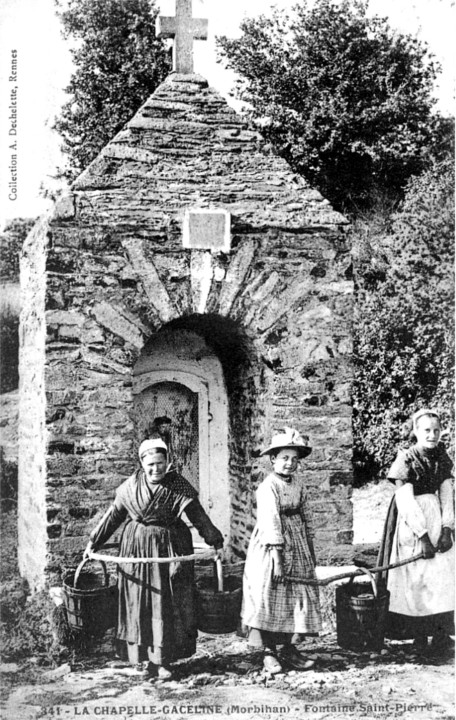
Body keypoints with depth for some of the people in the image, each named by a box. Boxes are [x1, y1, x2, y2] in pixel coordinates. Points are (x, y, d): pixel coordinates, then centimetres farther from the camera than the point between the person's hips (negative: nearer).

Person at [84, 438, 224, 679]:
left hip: (169, 550, -1)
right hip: (137, 549, 1)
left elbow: (198, 516, 0)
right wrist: (94, 542, 9)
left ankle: (162, 660, 7)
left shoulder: (179, 487, -4)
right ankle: (143, 658, 14)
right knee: (139, 604, 5)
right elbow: (113, 516, 8)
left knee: (167, 604, 0)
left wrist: (215, 541, -2)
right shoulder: (130, 487, 1)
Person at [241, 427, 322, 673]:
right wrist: (277, 557, -24)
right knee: (270, 598, -3)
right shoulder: (268, 487, -14)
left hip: (298, 547, 7)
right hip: (272, 548, -7)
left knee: (301, 596, 8)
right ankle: (269, 652, 6)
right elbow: (270, 522, -20)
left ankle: (290, 648, 18)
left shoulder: (299, 485, 9)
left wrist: (310, 549, 18)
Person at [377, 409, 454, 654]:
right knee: (415, 577, -2)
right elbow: (405, 502, -14)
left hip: (436, 519, 5)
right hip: (411, 523, -5)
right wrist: (423, 536, -17)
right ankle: (419, 636, 6)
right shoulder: (406, 461, -10)